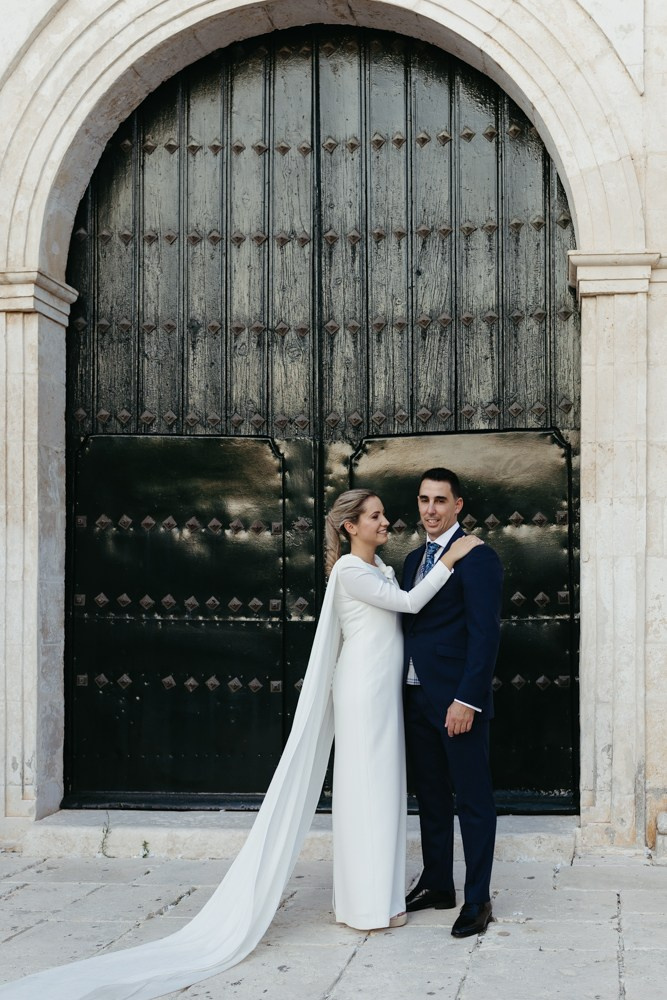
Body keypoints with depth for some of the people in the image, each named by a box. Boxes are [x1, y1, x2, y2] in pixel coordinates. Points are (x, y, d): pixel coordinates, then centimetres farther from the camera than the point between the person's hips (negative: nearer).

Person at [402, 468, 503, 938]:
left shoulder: (477, 557, -10)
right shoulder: (414, 559, 15)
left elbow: (485, 633, -16)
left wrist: (467, 699, -20)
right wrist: (406, 689, 9)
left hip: (459, 700, -8)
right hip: (418, 696, 8)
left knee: (473, 801, 1)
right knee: (431, 795, 16)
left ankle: (478, 900, 9)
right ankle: (437, 884, 28)